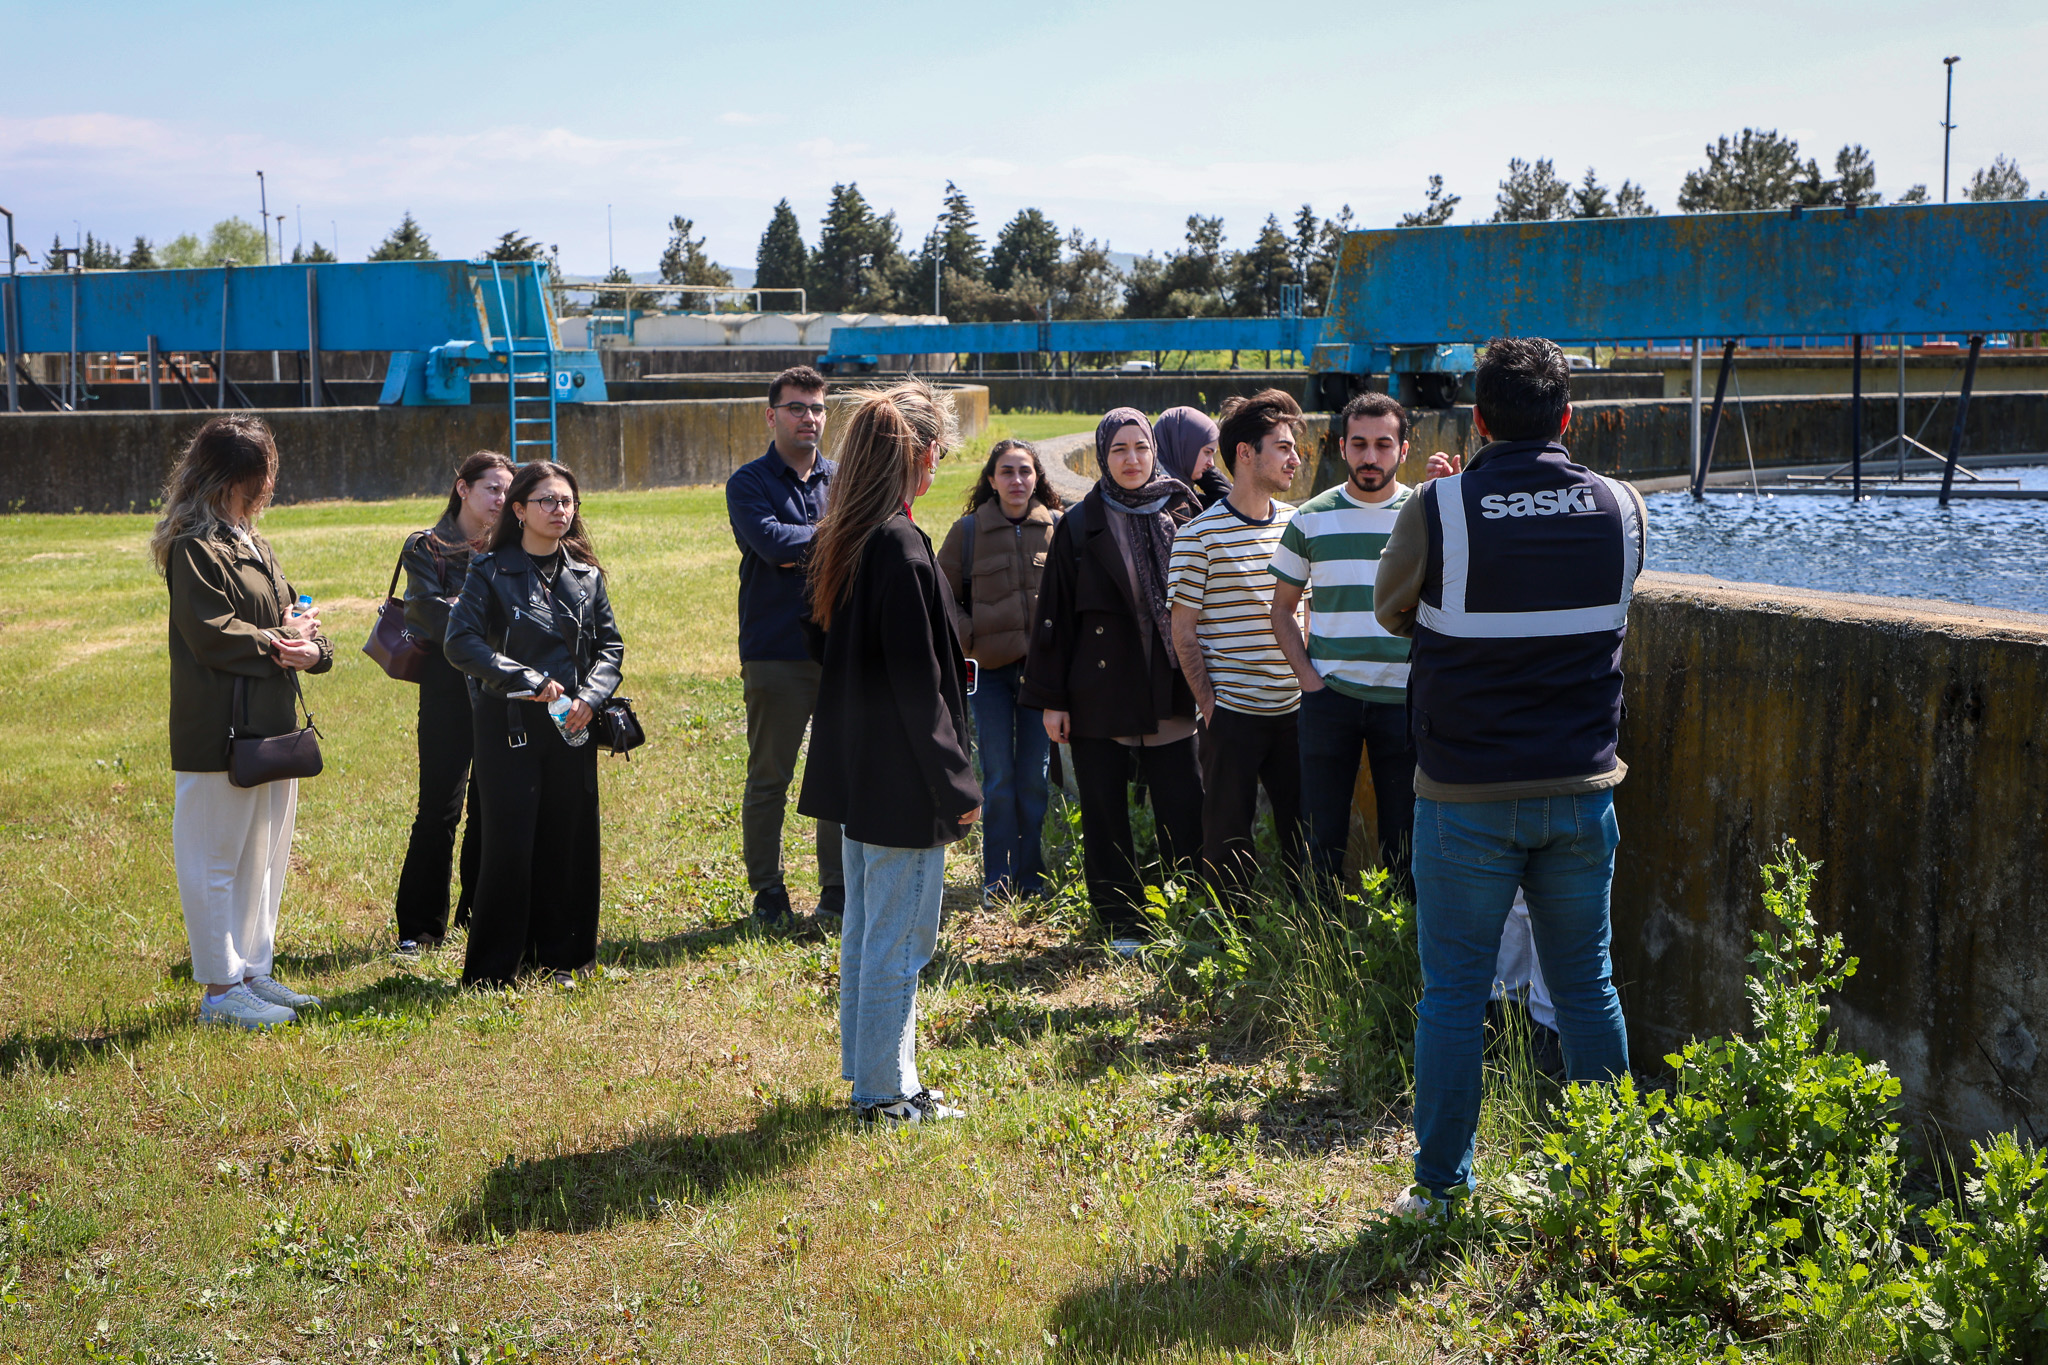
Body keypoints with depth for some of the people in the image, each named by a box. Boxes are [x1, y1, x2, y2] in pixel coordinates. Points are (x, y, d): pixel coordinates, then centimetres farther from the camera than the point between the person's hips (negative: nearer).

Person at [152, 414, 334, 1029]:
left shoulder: (254, 545, 18)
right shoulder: (194, 547, -12)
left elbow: (295, 621, 15)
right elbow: (211, 633, -22)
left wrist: (310, 649, -7)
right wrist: (276, 642, -9)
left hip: (270, 728, 9)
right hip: (222, 731, -9)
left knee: (265, 857, 15)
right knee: (216, 862, -1)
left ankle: (254, 972, 26)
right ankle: (220, 988, 6)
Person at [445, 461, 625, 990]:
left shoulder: (586, 575, 10)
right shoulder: (492, 572, -2)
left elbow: (610, 646, 12)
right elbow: (460, 642, -10)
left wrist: (591, 695, -7)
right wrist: (526, 680, -17)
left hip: (571, 727, 4)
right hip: (510, 727, -4)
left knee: (568, 840, 6)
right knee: (509, 843, -6)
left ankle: (558, 955, 19)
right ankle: (492, 967, 4)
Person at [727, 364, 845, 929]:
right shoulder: (748, 484, 1)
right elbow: (772, 542, -17)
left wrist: (803, 552, -12)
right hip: (776, 654, -3)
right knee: (768, 780, 2)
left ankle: (838, 892, 16)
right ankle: (768, 896, 12)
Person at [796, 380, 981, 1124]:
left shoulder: (836, 539, 7)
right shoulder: (900, 546, -21)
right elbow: (917, 681, -21)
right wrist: (956, 783, -15)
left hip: (855, 769, 9)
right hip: (902, 781, -9)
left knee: (865, 928, 18)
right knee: (900, 938, 1)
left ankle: (870, 1073, 28)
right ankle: (885, 1089, 9)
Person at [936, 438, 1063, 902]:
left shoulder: (1058, 528, 3)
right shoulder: (969, 530, 3)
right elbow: (943, 596, 8)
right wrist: (970, 638, -4)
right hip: (990, 670, -1)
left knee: (1034, 778, 5)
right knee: (999, 777, 0)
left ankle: (1031, 879, 16)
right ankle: (998, 880, 9)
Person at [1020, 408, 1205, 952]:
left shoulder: (1183, 514, 7)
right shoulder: (1079, 528, 3)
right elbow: (1055, 616, 3)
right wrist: (1051, 698, -1)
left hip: (1169, 690, 1)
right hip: (1099, 696, 0)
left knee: (1184, 814, -2)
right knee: (1105, 817, 4)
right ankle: (1123, 923, 15)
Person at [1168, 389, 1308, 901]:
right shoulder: (1199, 535, -7)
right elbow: (1183, 631, -5)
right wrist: (1206, 701, -9)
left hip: (1294, 706, 5)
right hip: (1232, 710, -5)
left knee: (1305, 828, 8)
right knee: (1229, 836, 2)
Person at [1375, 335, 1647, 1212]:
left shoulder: (1437, 512, -12)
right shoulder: (1621, 508, -1)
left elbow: (1392, 610, 6)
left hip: (1465, 794, -3)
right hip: (1581, 788, 3)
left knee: (1453, 993, 6)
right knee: (1587, 988, 14)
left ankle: (1441, 1186, 12)